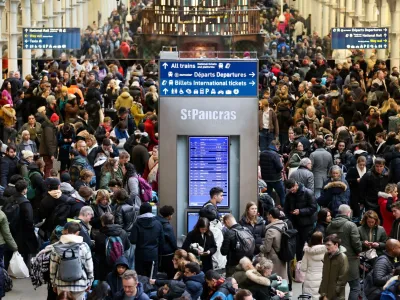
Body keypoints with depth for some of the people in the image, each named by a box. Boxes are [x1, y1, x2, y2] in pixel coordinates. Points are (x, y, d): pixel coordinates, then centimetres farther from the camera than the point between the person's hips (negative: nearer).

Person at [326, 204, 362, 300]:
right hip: (350, 260, -6)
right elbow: (356, 243, -16)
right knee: (355, 287, 2)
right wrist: (359, 250, 3)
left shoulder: (330, 226, 6)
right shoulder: (351, 225, -13)